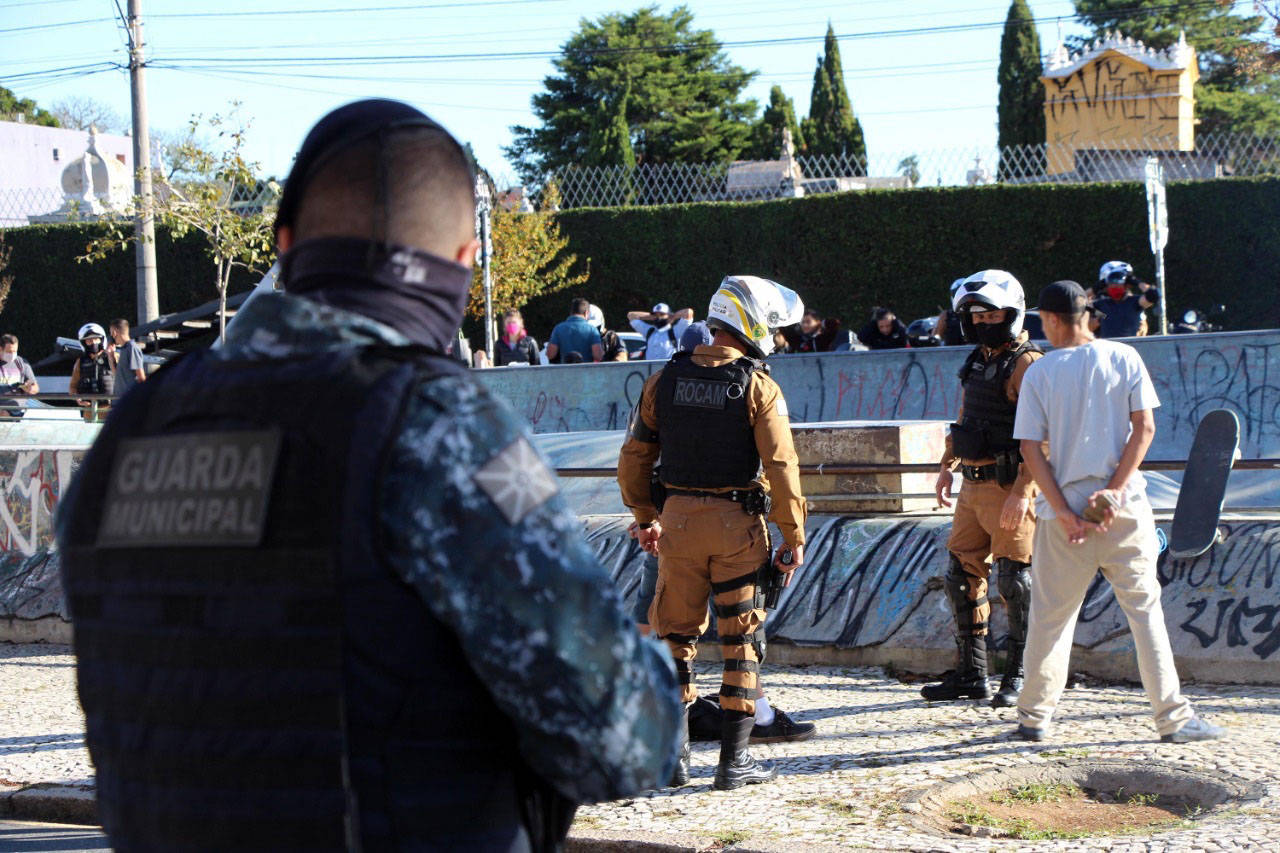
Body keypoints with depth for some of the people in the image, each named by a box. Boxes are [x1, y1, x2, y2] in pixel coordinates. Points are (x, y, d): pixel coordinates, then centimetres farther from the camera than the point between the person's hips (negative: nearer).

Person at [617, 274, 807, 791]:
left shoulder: (665, 380, 4)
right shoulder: (757, 386, -9)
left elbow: (634, 456, 9)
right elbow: (780, 466, -14)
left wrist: (645, 517, 21)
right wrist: (794, 537, -7)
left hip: (678, 518, 4)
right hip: (737, 524, -3)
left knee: (676, 633, 13)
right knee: (741, 640, 5)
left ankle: (672, 752, 12)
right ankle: (734, 760, 5)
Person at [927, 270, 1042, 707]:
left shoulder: (1026, 364, -12)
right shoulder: (978, 361, 15)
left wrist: (1022, 493, -25)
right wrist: (948, 467, 22)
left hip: (1009, 489, -9)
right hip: (973, 486, 9)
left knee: (1016, 581, -4)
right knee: (962, 576, 11)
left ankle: (1019, 676, 7)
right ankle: (971, 674, 20)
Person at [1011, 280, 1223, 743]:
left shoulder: (1039, 373, -1)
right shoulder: (1124, 358, 1)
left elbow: (1031, 447, -5)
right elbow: (1144, 427, -6)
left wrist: (1062, 510, -7)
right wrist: (1115, 489, -9)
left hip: (1064, 512, 0)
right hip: (1125, 510, 0)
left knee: (1050, 616, 11)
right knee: (1145, 607, 5)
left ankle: (1035, 715, 16)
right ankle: (1172, 715, 2)